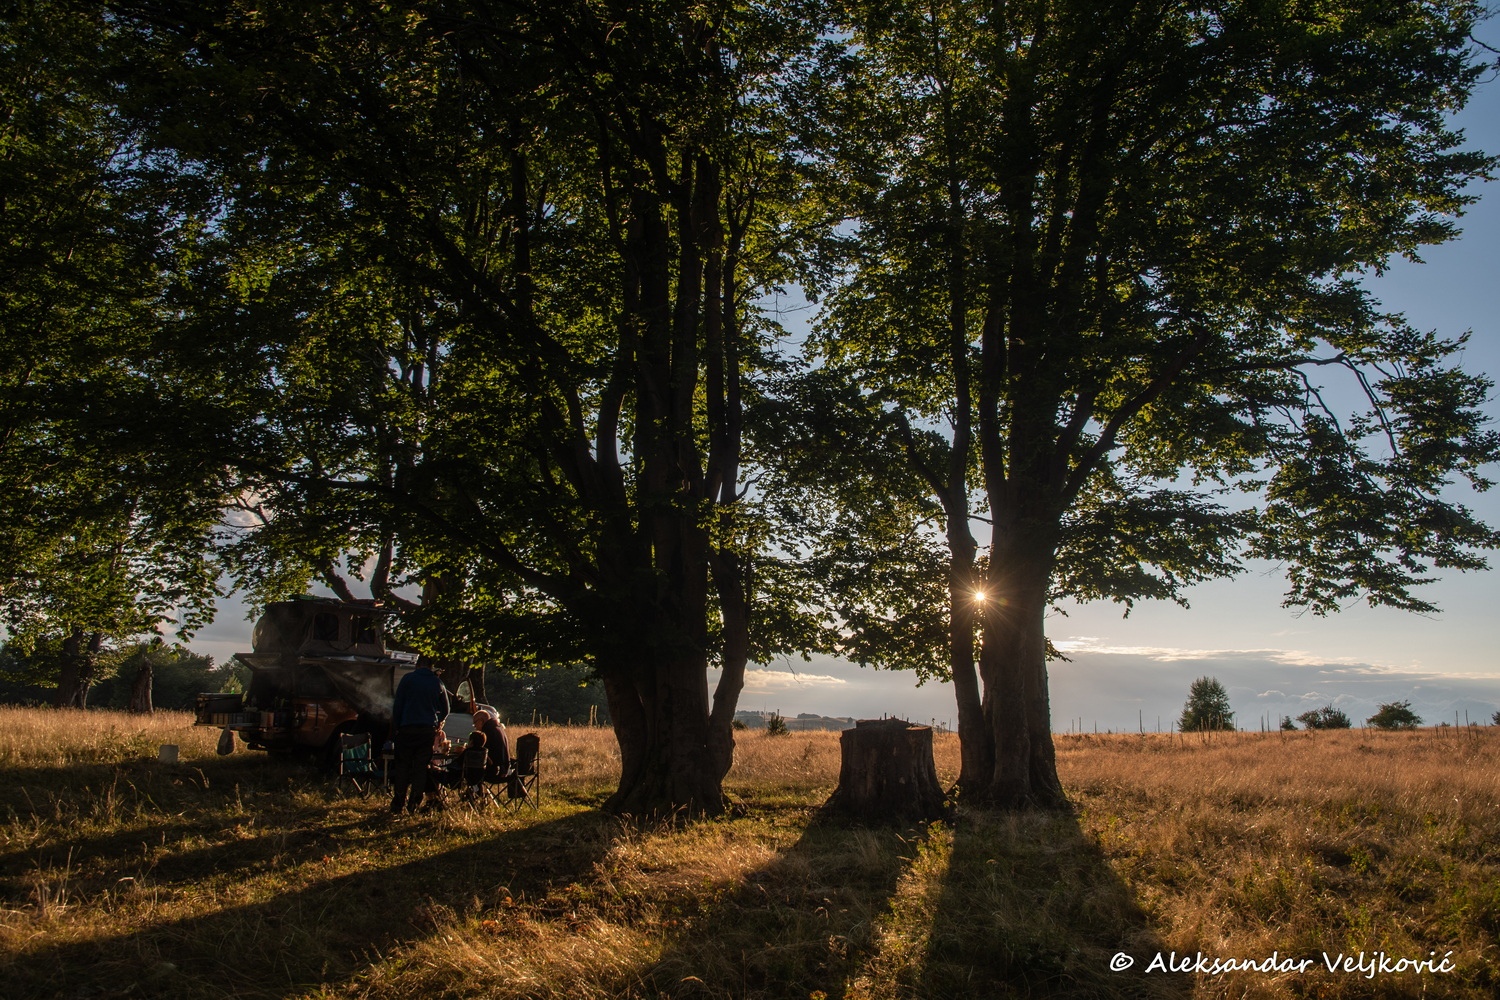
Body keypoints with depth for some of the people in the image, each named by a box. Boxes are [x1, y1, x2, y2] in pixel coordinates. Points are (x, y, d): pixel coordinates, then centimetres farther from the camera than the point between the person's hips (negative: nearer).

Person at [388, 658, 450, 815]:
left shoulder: (408, 679, 2)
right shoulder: (438, 683, 9)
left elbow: (397, 705, -1)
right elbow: (445, 710, 16)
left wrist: (395, 727, 4)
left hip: (407, 729, -2)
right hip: (428, 730, 2)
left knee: (402, 766, 4)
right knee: (421, 767, 6)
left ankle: (399, 805, 1)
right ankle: (413, 805, 4)